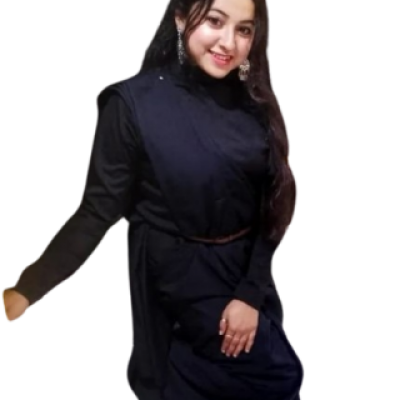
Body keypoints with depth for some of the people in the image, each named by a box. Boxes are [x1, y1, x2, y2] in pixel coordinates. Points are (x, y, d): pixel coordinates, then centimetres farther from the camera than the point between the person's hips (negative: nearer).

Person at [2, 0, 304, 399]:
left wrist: (251, 293, -9)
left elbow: (271, 206, -2)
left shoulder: (254, 102, -4)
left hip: (247, 273, 5)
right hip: (175, 278, -4)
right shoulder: (134, 100, -18)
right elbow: (98, 209, -18)